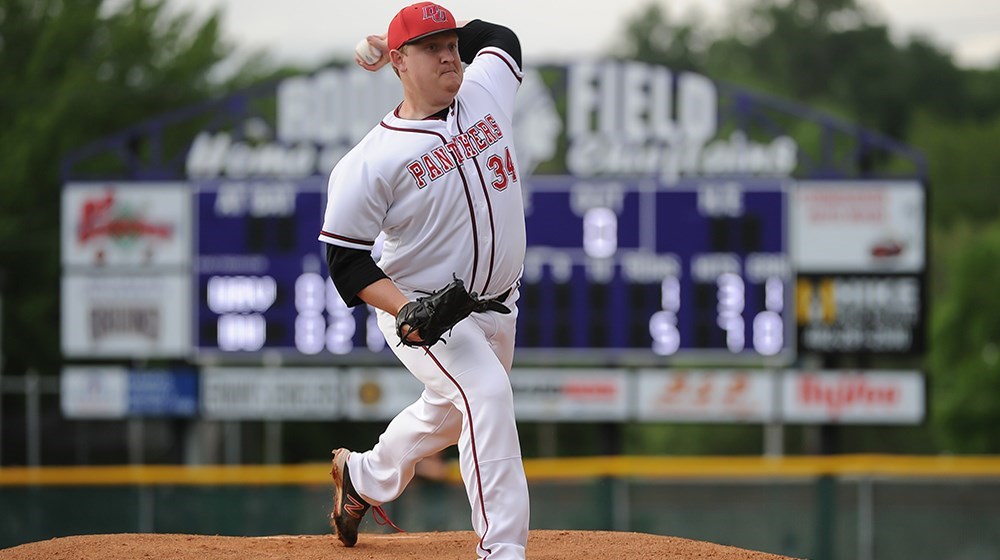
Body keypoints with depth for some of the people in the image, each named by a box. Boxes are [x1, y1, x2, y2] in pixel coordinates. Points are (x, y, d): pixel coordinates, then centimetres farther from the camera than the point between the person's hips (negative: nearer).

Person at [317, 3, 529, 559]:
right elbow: (347, 262, -15)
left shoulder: (486, 91, -4)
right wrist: (406, 309, -31)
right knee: (487, 391, -28)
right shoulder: (371, 161, -19)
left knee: (449, 412, 23)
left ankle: (364, 477, 52)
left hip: (496, 310, 7)